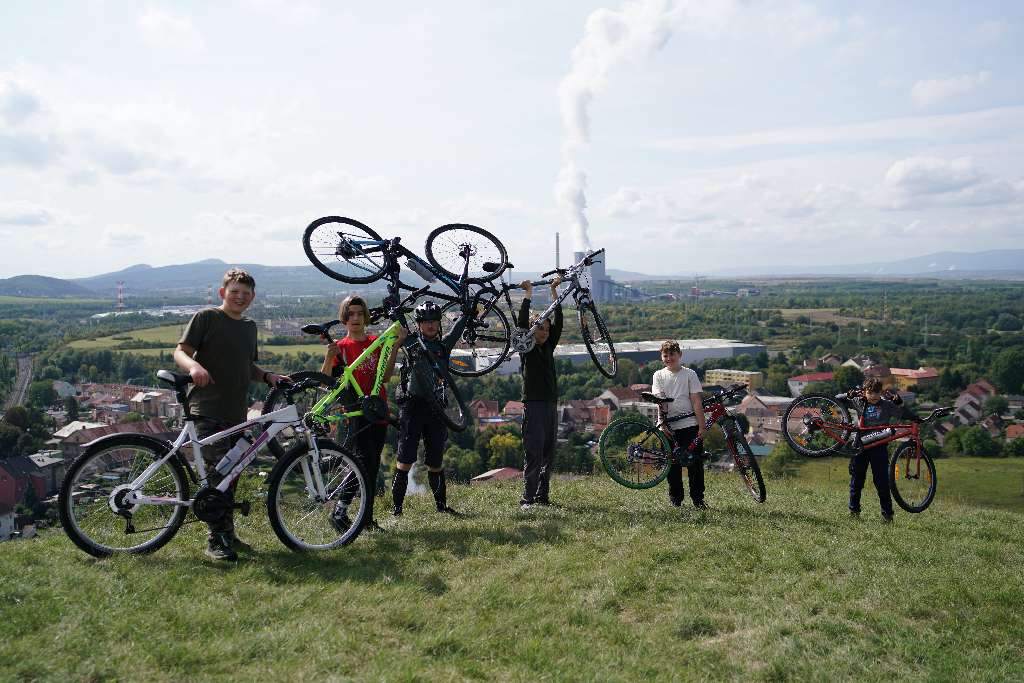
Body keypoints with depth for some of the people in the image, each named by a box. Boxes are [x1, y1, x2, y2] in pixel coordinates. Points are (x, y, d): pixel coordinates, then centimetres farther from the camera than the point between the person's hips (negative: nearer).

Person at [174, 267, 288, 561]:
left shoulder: (249, 326, 18)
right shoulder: (206, 317, -2)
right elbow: (180, 351, -8)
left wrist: (268, 376, 7)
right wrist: (194, 365, -29)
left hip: (236, 413, 7)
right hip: (208, 409, -7)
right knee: (219, 471, -16)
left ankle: (227, 534, 24)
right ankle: (217, 541, -9)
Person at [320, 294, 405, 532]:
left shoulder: (376, 342, 12)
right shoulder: (341, 347, 0)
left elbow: (386, 374, 2)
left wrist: (396, 345, -2)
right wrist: (329, 357, -25)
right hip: (357, 411, -5)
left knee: (373, 466, 7)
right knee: (366, 459, -18)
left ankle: (368, 517, 15)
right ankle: (341, 509, -8)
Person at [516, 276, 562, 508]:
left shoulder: (548, 348, 14)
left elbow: (558, 322, 10)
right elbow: (521, 323, -15)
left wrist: (554, 291, 7)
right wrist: (528, 294, -12)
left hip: (551, 405, 6)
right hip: (533, 405, -6)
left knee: (548, 455, 9)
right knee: (534, 456, -8)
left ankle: (542, 496, 16)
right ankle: (527, 499, -4)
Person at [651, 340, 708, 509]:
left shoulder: (689, 374, 5)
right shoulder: (659, 375, 8)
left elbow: (696, 402, 0)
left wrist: (702, 427, -5)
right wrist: (663, 422, -15)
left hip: (689, 425, -1)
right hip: (668, 427, 1)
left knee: (696, 463, -2)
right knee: (673, 464, 5)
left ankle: (698, 498, 10)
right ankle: (675, 500, 16)